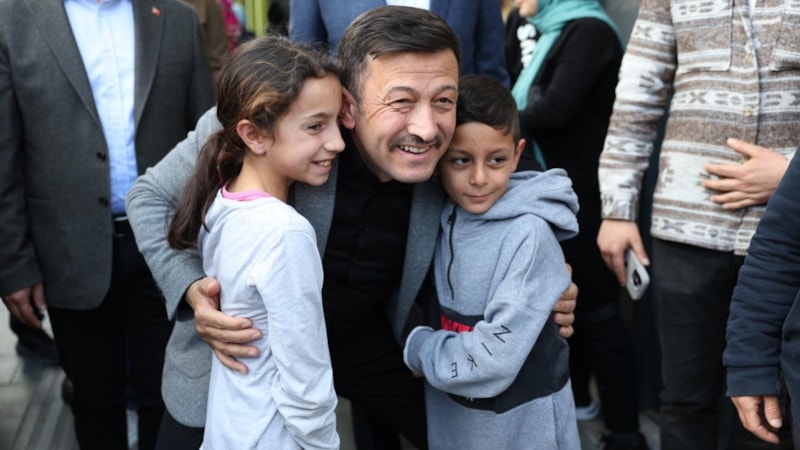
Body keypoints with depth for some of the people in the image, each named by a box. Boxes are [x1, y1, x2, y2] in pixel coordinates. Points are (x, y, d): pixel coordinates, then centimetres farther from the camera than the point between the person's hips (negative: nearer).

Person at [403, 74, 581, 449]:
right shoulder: (443, 220, -4)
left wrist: (417, 348, -11)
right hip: (448, 418, 5)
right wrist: (431, 345, -11)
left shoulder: (529, 235, -21)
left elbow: (495, 358, -23)